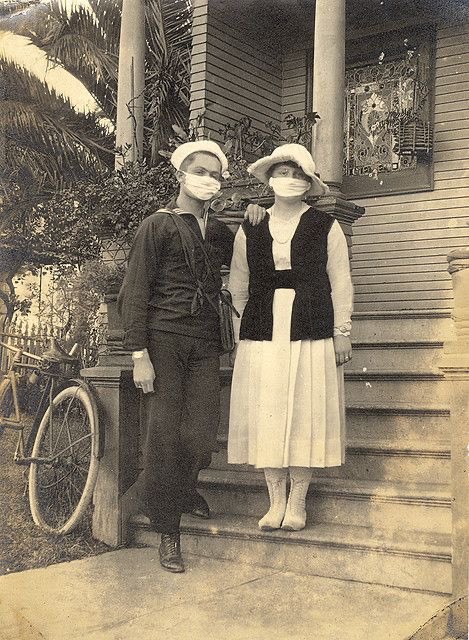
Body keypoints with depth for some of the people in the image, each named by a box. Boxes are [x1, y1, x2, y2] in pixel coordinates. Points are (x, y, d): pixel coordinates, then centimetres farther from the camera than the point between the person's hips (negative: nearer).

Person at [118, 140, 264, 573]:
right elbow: (133, 294, -4)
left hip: (205, 343, 4)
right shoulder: (157, 226, 1)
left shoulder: (218, 232, 16)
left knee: (201, 433, -1)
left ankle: (184, 489, 32)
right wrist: (139, 355, -11)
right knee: (163, 435, -2)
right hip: (163, 341, -4)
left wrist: (254, 222, 11)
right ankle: (168, 532, 11)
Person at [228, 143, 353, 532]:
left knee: (305, 416, 0)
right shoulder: (249, 230, 10)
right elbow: (238, 287, 13)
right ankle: (276, 502, 12)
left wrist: (342, 332, 0)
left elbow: (340, 283, 5)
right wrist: (239, 336, 9)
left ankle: (297, 503, 10)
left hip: (311, 332, -2)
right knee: (266, 416, 1)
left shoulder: (326, 227, 5)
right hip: (262, 333, 2)